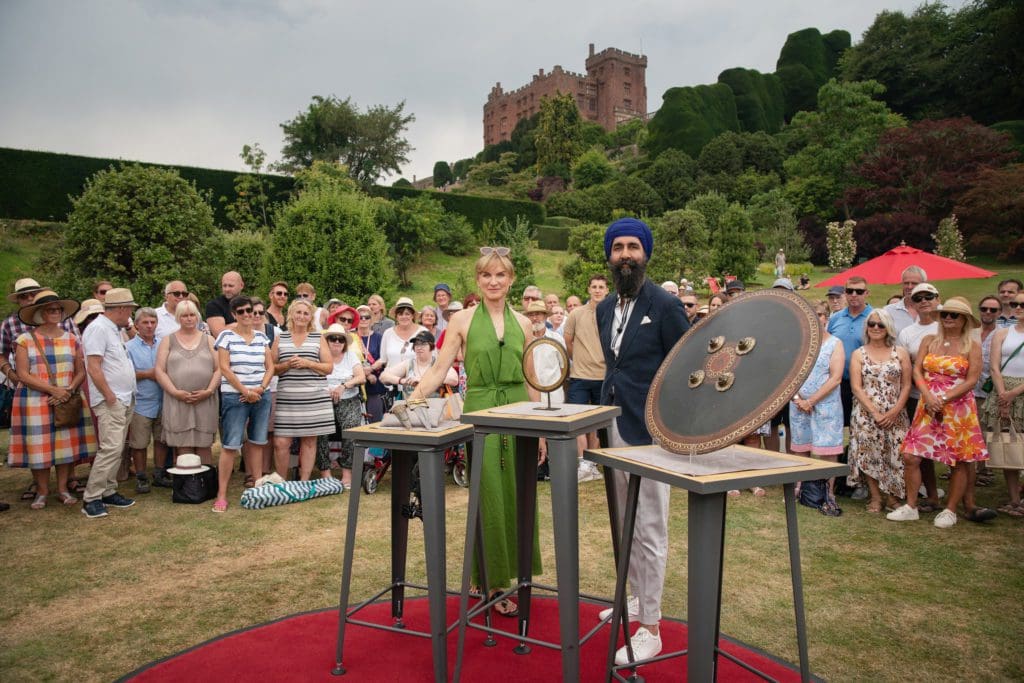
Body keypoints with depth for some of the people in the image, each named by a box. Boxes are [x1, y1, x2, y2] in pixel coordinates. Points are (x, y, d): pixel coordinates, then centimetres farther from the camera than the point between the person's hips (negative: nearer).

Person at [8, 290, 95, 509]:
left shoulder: (71, 339, 8)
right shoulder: (25, 339, -2)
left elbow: (81, 372, 5)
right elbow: (23, 375, -8)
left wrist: (69, 390, -13)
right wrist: (53, 390, -17)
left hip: (67, 402, 2)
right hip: (35, 403, -2)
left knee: (66, 444, 4)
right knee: (39, 446, 1)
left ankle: (63, 488, 15)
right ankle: (42, 491, 14)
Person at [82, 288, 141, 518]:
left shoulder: (114, 330, 16)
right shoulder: (98, 328, -13)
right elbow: (93, 367, -19)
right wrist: (109, 396, -17)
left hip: (124, 400, 10)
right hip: (110, 402, -10)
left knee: (116, 449, 12)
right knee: (111, 448, -13)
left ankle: (108, 492, 19)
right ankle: (91, 499, -7)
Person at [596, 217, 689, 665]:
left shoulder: (665, 305, -11)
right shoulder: (604, 308, 10)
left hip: (649, 432, -7)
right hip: (613, 429, 7)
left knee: (649, 530, 0)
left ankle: (650, 629, 12)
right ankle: (637, 599, 36)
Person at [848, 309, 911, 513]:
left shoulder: (901, 353, 7)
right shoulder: (858, 354, 5)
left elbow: (906, 386, 3)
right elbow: (856, 387, -2)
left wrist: (894, 412, -9)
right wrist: (875, 412, -12)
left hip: (895, 416, 1)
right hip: (866, 415, -1)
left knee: (895, 456, -2)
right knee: (869, 455, -3)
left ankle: (893, 497, 11)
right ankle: (875, 498, 7)